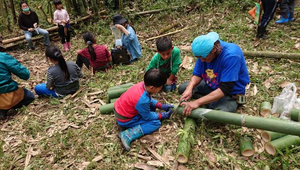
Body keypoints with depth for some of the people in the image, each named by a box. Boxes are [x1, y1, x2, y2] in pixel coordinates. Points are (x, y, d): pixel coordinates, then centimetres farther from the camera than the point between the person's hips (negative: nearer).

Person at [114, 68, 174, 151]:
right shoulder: (143, 100, -34)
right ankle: (127, 135, -15)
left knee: (151, 106, 13)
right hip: (125, 120, -8)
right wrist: (163, 115, -3)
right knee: (156, 123, -8)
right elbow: (148, 117, -15)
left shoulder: (143, 85, -12)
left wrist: (161, 106, 3)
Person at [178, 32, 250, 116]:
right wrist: (189, 88, -25)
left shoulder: (231, 56, -32)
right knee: (182, 88, 3)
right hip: (210, 85, 7)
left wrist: (197, 102, -39)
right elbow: (197, 74, -3)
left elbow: (224, 89, -34)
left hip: (231, 92, -7)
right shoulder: (204, 51, -12)